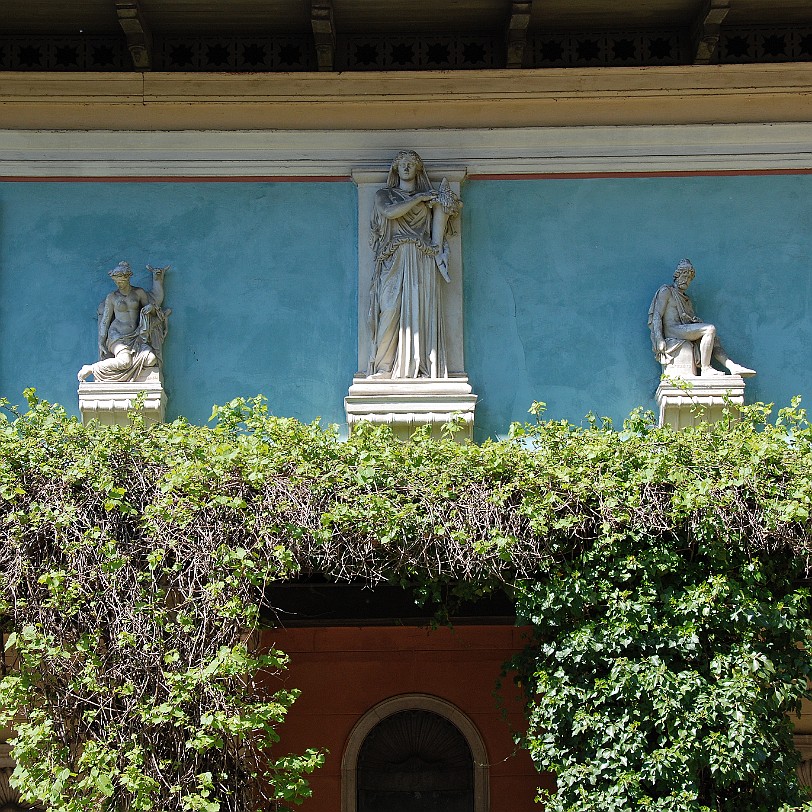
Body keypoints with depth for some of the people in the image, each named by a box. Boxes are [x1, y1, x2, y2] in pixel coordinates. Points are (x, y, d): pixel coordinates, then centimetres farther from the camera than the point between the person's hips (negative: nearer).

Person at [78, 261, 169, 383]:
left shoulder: (139, 293, 11)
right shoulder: (111, 297, 5)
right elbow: (104, 321, 7)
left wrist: (151, 307, -7)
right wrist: (101, 343, 0)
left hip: (135, 337, 3)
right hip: (117, 335, -3)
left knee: (151, 359, -27)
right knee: (124, 361, -34)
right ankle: (90, 369, -19)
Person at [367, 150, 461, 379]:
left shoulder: (430, 197, 20)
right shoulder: (384, 195, 17)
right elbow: (390, 212, -5)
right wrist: (418, 199, -1)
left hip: (422, 262, 1)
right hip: (394, 261, -1)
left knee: (419, 312, -10)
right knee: (390, 309, -15)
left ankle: (415, 367, -13)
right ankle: (384, 367, -17)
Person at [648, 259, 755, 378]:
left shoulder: (687, 300, 30)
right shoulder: (666, 291, 6)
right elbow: (657, 316, -4)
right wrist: (659, 339, -17)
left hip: (684, 331, 8)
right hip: (671, 331, -8)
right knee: (710, 329, -21)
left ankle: (733, 367, -25)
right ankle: (705, 369, -25)